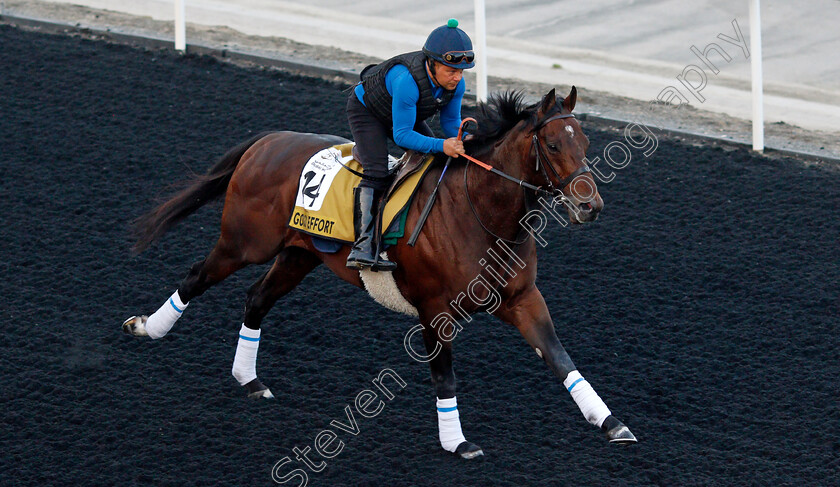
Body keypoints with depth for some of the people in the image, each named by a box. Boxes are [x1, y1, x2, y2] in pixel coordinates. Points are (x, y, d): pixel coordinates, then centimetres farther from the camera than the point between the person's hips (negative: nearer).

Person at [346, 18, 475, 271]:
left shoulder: (456, 84, -24)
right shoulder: (407, 81, -44)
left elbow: (450, 122, -7)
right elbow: (402, 134, -39)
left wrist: (461, 140, -29)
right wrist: (442, 146, -50)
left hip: (406, 114, 7)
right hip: (366, 110, -7)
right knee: (376, 174, -22)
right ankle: (363, 246, -30)